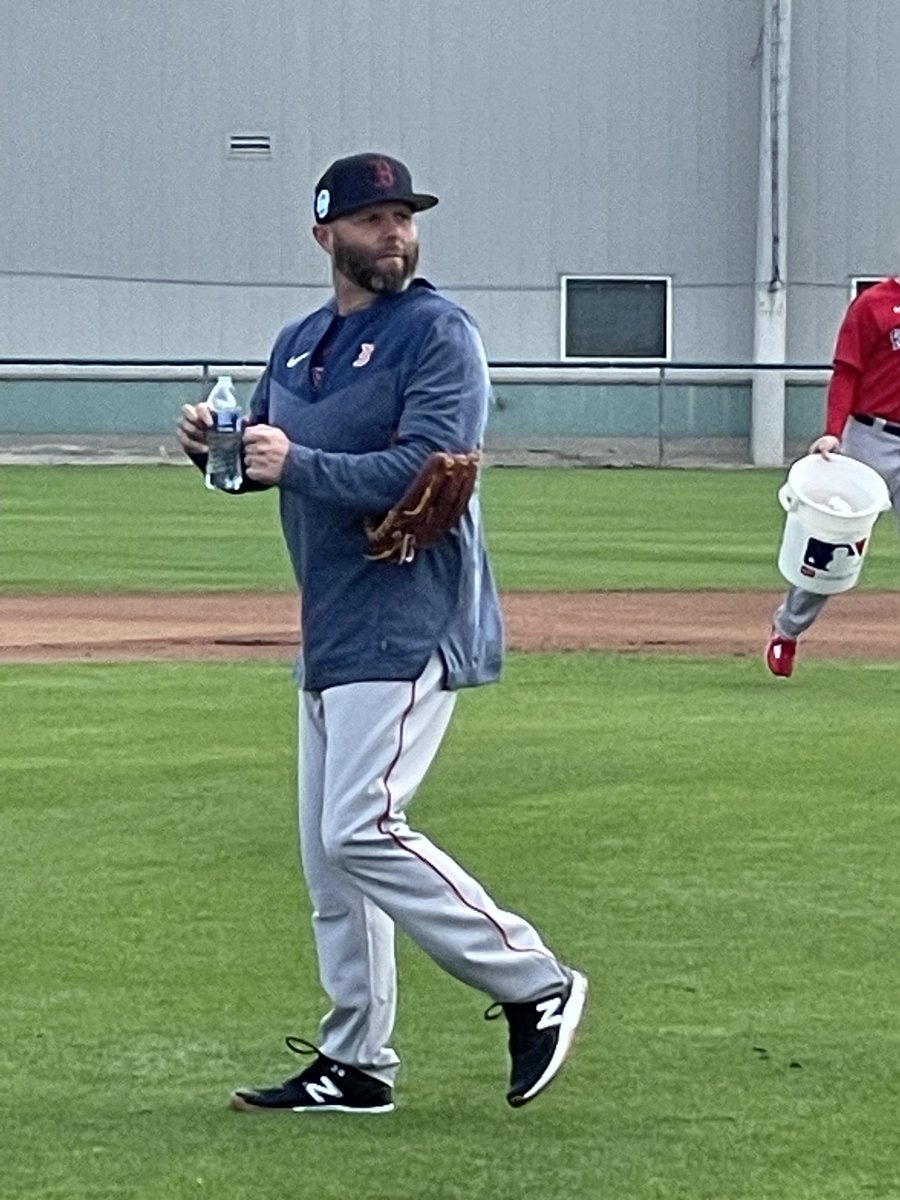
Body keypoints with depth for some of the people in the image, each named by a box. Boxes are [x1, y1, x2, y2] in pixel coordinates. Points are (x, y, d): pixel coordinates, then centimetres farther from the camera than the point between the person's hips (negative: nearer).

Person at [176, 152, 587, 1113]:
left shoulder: (437, 332, -8)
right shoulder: (298, 345, 16)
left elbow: (430, 467, -20)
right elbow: (258, 458, 21)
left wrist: (300, 466, -23)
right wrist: (209, 445, -1)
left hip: (410, 626, -8)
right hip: (332, 630, 8)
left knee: (361, 832, -17)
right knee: (328, 852, 10)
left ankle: (535, 986, -7)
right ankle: (353, 1063, 17)